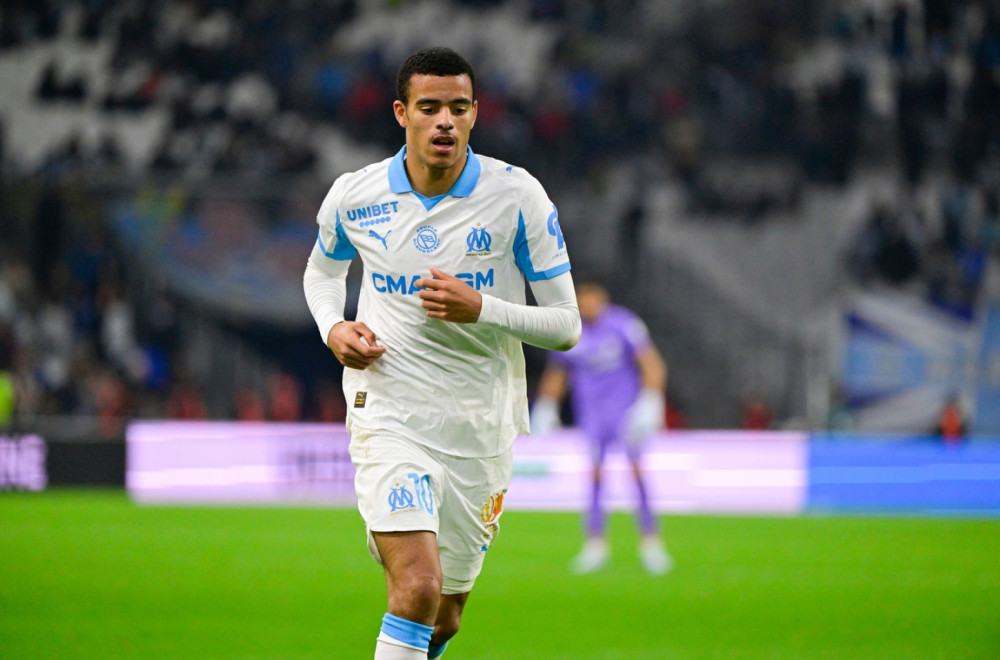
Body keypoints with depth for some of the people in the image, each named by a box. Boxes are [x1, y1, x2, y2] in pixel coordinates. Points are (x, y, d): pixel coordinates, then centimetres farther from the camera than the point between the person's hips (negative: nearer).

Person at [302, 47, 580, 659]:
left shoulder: (518, 197, -8)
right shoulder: (354, 197, -3)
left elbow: (566, 325, -5)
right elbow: (323, 270, 20)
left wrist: (481, 309, -21)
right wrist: (334, 329, -1)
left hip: (481, 425, 2)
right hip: (388, 417, -1)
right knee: (417, 588, -23)